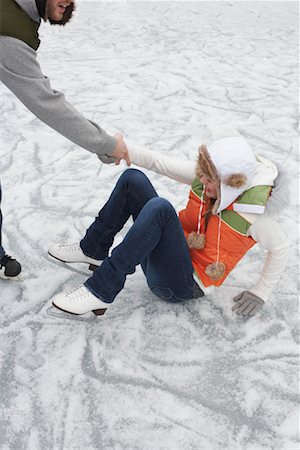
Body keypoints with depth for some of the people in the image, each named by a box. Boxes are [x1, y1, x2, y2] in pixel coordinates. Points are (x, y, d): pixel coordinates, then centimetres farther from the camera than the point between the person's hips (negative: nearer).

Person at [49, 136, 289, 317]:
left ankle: (101, 292, -30)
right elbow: (160, 163, -9)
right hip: (166, 256, 7)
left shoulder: (254, 211, -19)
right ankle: (93, 251, 4)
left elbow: (281, 248, -7)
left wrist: (260, 292, -4)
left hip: (181, 285, -7)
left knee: (159, 207, -35)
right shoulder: (210, 175, -6)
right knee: (133, 179, -5)